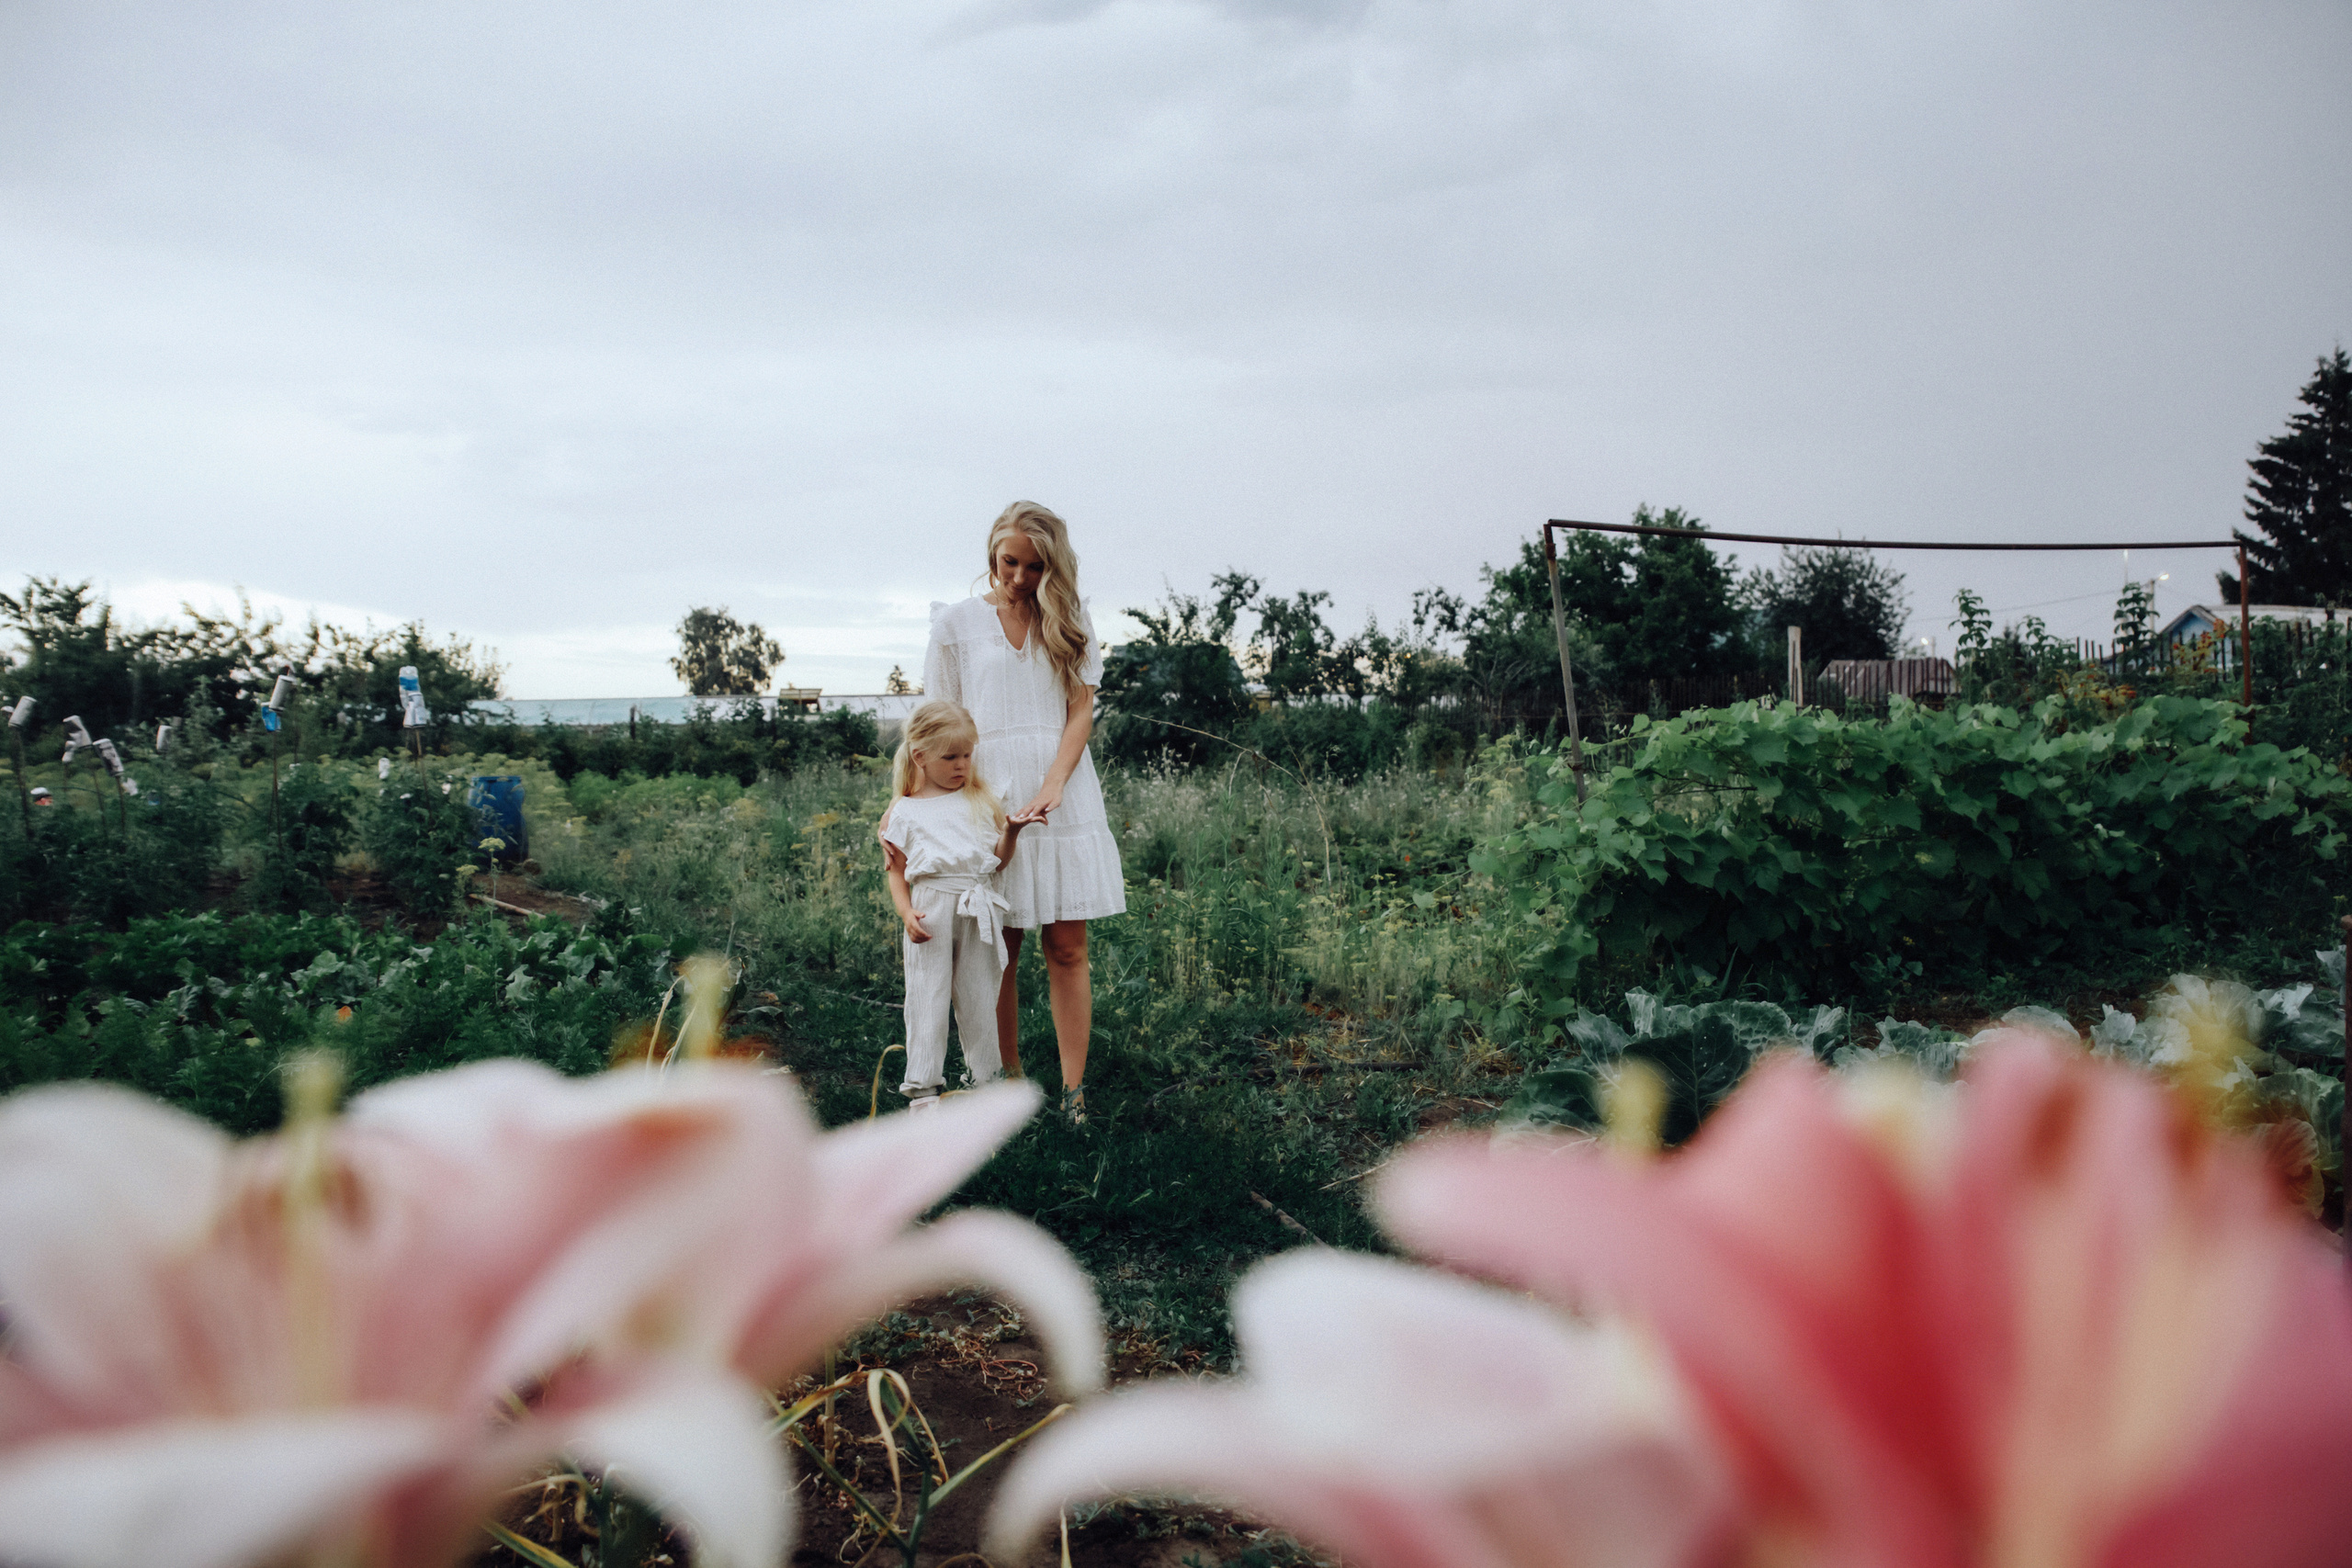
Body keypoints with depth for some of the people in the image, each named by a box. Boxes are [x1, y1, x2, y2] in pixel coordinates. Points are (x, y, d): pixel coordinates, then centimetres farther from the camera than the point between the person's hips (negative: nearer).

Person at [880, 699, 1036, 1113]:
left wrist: (1011, 832, -11)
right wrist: (906, 912, -9)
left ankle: (985, 1077, 23)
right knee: (927, 997, -1)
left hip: (977, 908, 2)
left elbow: (998, 860, 8)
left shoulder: (982, 801, 11)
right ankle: (922, 1087, 7)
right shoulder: (904, 812, 5)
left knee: (979, 998, 9)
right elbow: (897, 872, 6)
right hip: (929, 911, -2)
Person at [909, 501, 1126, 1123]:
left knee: (1066, 947, -1)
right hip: (987, 792, -1)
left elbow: (1081, 711, 3)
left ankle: (1073, 1093, 2)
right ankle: (1008, 1085, 9)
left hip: (1064, 792, 1)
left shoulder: (1070, 618, 10)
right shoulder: (956, 621, 8)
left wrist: (1051, 787, -12)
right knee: (998, 949, 1)